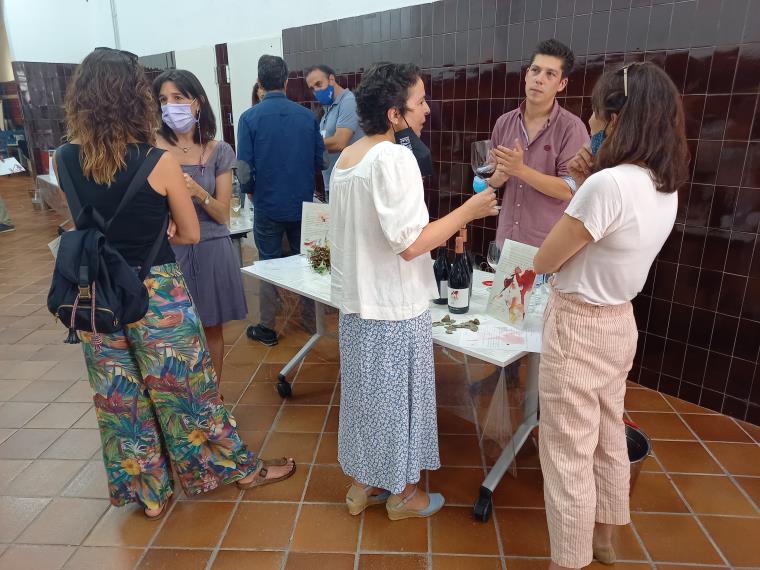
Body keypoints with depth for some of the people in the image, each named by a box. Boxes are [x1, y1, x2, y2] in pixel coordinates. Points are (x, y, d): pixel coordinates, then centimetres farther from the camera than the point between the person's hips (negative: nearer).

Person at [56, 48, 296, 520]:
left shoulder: (65, 159, -4)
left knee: (121, 398, 18)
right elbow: (191, 234, -5)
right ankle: (239, 467, 33)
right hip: (157, 294, -4)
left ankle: (148, 493, 36)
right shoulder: (160, 161, -17)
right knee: (188, 388, 13)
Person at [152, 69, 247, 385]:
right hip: (169, 251, -1)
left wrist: (198, 191, -20)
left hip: (211, 250, 2)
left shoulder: (219, 151, 0)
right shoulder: (152, 149, -4)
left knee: (212, 330, 13)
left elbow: (223, 215, -3)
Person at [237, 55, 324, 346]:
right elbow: (319, 160, 1)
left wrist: (251, 191, 9)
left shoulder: (250, 118, -10)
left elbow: (245, 166, -10)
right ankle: (311, 320, 25)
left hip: (268, 205, -2)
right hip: (303, 204, 2)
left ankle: (267, 328, 17)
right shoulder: (307, 116, -4)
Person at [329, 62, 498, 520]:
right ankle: (401, 492, 30)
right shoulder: (396, 158, -20)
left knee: (365, 392, 19)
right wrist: (468, 211, -13)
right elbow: (410, 243, -23)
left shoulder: (347, 157, 7)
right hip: (395, 306, -8)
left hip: (357, 300, 8)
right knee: (398, 396, 10)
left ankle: (363, 484, 36)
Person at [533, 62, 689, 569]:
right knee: (609, 438, 24)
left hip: (579, 327, -9)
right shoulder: (666, 186, 2)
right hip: (619, 322, 9)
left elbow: (544, 261, -16)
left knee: (567, 453, 7)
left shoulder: (608, 185, -25)